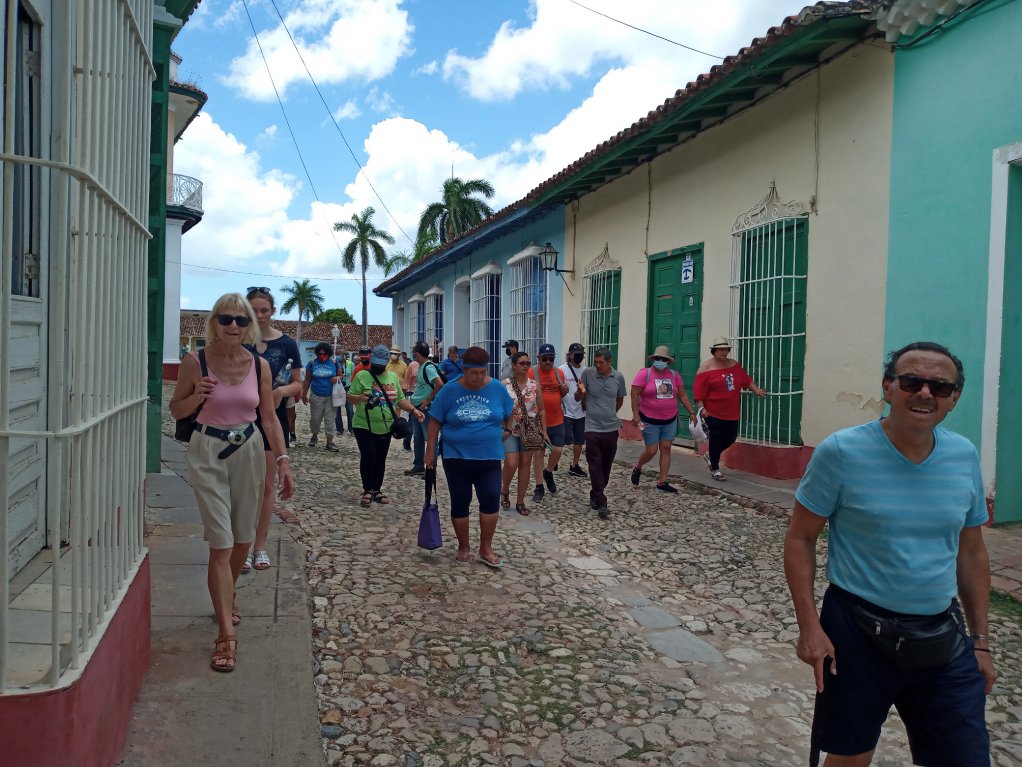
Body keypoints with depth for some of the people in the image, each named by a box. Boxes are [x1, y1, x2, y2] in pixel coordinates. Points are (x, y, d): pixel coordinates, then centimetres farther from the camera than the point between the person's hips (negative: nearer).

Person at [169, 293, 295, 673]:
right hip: (208, 453, -3)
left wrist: (283, 460, -2)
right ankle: (226, 635, -1)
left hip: (248, 450, 3)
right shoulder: (195, 362, -8)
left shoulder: (259, 366, -1)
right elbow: (176, 410, 2)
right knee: (221, 544, -7)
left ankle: (226, 596, 44)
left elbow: (269, 417, 4)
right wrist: (197, 397, -19)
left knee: (243, 539, 15)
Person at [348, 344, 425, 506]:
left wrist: (413, 410, 1)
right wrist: (359, 397, -26)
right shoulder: (362, 375, -5)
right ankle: (367, 490, 4)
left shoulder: (393, 377, 8)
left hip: (386, 428, 4)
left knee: (381, 459, 10)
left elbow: (400, 399, 14)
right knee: (368, 456, -12)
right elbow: (350, 396, -5)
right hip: (364, 426, -4)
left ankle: (377, 490, 22)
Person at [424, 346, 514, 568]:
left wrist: (508, 430, 8)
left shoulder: (497, 389, -3)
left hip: (489, 458, 1)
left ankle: (486, 549, 8)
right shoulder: (449, 391, -7)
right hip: (456, 458, 0)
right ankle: (464, 548, 23)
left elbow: (510, 413, 15)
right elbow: (435, 421, -1)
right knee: (460, 502, 8)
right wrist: (430, 449, -2)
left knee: (490, 499, -6)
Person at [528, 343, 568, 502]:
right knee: (539, 452, 6)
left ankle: (548, 472, 32)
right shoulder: (531, 373, -10)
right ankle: (539, 487, 18)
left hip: (557, 420, 3)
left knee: (558, 450, 2)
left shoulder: (559, 373, 4)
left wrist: (565, 391, -8)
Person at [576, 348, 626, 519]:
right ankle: (601, 503, -6)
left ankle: (595, 496, 29)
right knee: (595, 465, -7)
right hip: (593, 428, -3)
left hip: (611, 427, 3)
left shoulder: (618, 377, 0)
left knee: (606, 465, 11)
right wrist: (580, 391, -20)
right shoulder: (587, 373, -7)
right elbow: (578, 399, 1)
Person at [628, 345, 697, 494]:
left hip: (670, 420, 4)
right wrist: (635, 415, -19)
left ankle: (662, 482, 9)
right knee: (651, 451, -2)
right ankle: (637, 468, 28)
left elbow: (682, 395, 8)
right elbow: (634, 394, -12)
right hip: (650, 420, -4)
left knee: (666, 449, 3)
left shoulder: (674, 375, 3)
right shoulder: (644, 373, -10)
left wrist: (692, 412, 1)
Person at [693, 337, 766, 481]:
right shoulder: (706, 368, -11)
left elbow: (746, 379, 16)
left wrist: (756, 390, 5)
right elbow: (699, 391, -15)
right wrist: (701, 408, -20)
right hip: (714, 412, -6)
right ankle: (715, 469, 14)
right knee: (716, 439, 0)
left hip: (732, 412, 6)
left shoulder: (734, 365, 8)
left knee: (731, 437, 10)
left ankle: (710, 455, 34)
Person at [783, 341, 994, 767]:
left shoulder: (964, 456, 0)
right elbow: (800, 539, -8)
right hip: (857, 633, -3)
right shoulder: (840, 451, -14)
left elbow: (971, 552, 10)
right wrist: (809, 627, -13)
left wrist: (980, 641, 12)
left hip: (943, 639, 4)